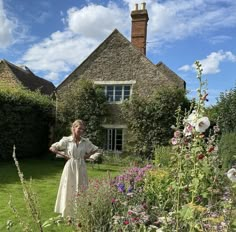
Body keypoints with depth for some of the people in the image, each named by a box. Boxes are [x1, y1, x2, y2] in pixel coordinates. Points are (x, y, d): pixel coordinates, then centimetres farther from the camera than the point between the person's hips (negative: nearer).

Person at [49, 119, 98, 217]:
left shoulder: (86, 142, 2)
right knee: (69, 191, 4)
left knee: (81, 192, 5)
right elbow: (52, 148, 0)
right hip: (70, 168, -2)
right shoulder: (66, 140, -5)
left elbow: (95, 149, 17)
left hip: (81, 169, 2)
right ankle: (70, 215, 18)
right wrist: (63, 155, -5)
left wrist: (88, 155, 3)